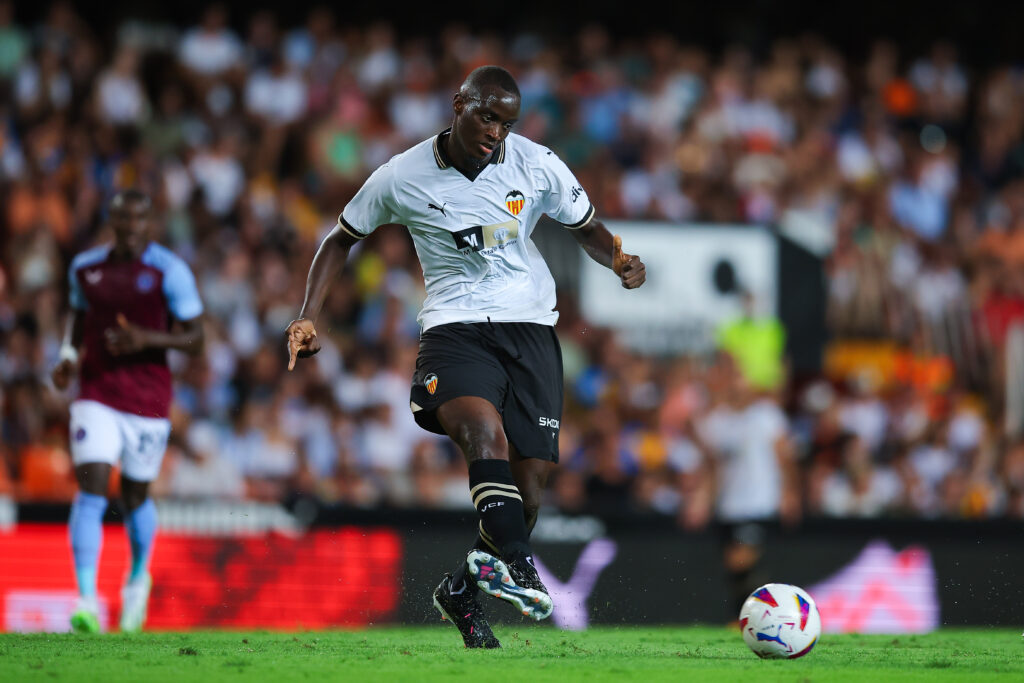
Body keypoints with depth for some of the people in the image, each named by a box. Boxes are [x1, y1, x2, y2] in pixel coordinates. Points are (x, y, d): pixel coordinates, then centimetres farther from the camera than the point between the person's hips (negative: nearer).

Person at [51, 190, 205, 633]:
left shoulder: (169, 272, -8)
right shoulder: (85, 267, 4)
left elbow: (195, 339, -6)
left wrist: (148, 339, -22)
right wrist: (69, 355, 4)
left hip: (147, 401, -1)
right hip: (96, 394, 1)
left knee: (135, 497, 12)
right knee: (91, 491, -14)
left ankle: (138, 578, 42)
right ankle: (87, 600, -19)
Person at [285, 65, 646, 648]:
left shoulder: (538, 166, 0)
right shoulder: (402, 178, -3)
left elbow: (587, 229, 14)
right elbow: (342, 239, 12)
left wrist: (620, 261, -8)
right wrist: (308, 317, 1)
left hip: (529, 324, 2)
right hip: (453, 329, -2)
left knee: (530, 485, -4)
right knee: (484, 426, -35)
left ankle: (464, 592, 22)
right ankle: (518, 565, -51)